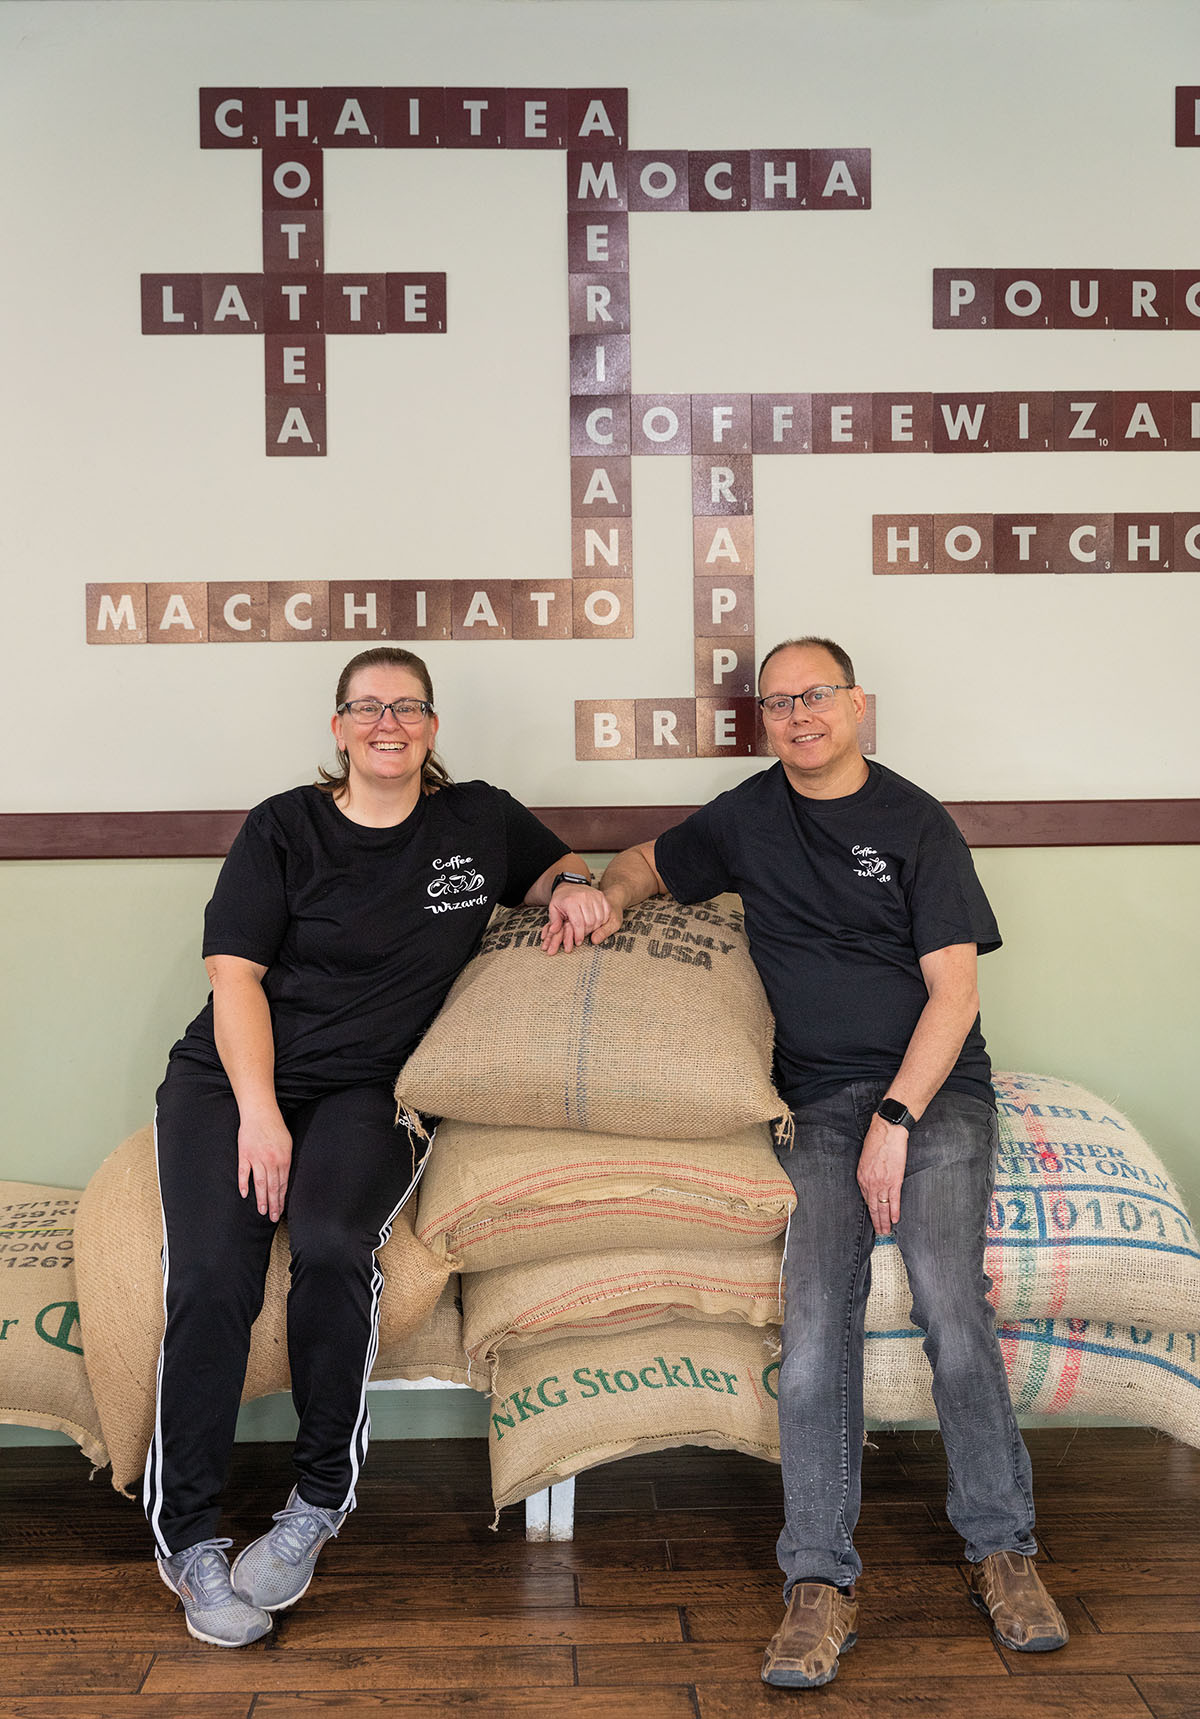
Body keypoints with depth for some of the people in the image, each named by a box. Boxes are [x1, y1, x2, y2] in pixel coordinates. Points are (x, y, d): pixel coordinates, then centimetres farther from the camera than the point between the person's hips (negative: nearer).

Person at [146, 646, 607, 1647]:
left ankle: (319, 1502, -11)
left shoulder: (480, 821, 11)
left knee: (332, 1247, -30)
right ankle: (187, 1535, -8)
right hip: (232, 1077, 0)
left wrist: (574, 886, 3)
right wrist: (258, 1111, -14)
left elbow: (557, 868, 29)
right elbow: (235, 972, -1)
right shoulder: (285, 828, 5)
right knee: (212, 1272, -24)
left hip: (369, 1089, 0)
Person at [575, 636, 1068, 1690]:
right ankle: (820, 1582, -16)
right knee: (816, 1311, -19)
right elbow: (648, 863, 30)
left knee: (949, 1298, -23)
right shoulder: (749, 818, 13)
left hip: (935, 1087, -2)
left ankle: (1002, 1551, -7)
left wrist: (897, 1118, -13)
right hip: (824, 1099, 2)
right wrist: (607, 896, 5)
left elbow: (954, 990, -3)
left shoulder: (916, 823, 3)